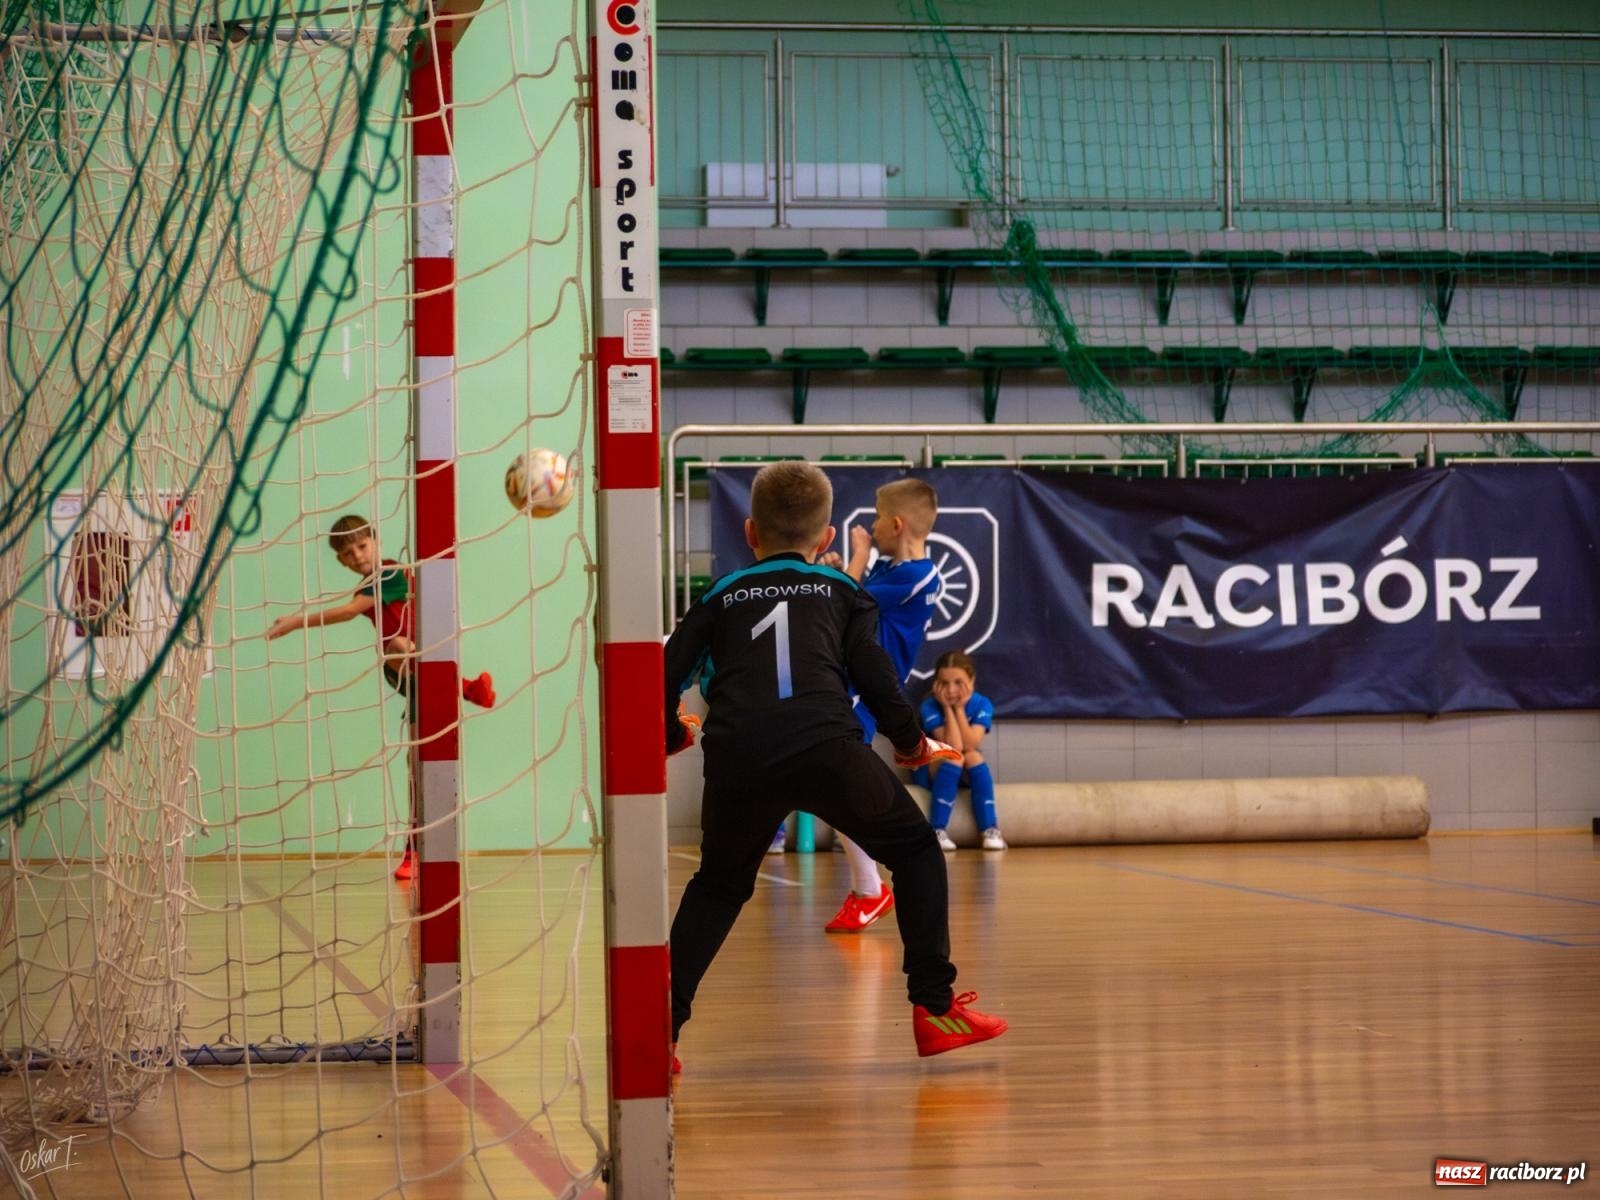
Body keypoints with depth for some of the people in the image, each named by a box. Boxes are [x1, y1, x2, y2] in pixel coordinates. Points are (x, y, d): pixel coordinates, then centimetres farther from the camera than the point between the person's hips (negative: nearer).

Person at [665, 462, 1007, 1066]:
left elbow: (669, 675, 18)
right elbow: (875, 677, 13)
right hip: (825, 749, -2)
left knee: (718, 885, 25)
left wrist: (672, 735, 38)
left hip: (736, 764, 2)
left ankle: (661, 1027, 14)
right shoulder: (843, 591, 23)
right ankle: (936, 1008, 12)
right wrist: (912, 743, 29)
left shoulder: (721, 596, 26)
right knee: (915, 851, 20)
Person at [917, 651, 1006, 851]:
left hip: (966, 774, 2)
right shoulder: (930, 706, -19)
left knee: (973, 756, -30)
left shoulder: (981, 704, -12)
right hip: (930, 771, -2)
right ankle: (938, 831, -33)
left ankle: (990, 829, -31)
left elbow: (970, 745, -27)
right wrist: (947, 708, -28)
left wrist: (959, 708, -26)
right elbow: (953, 747, -30)